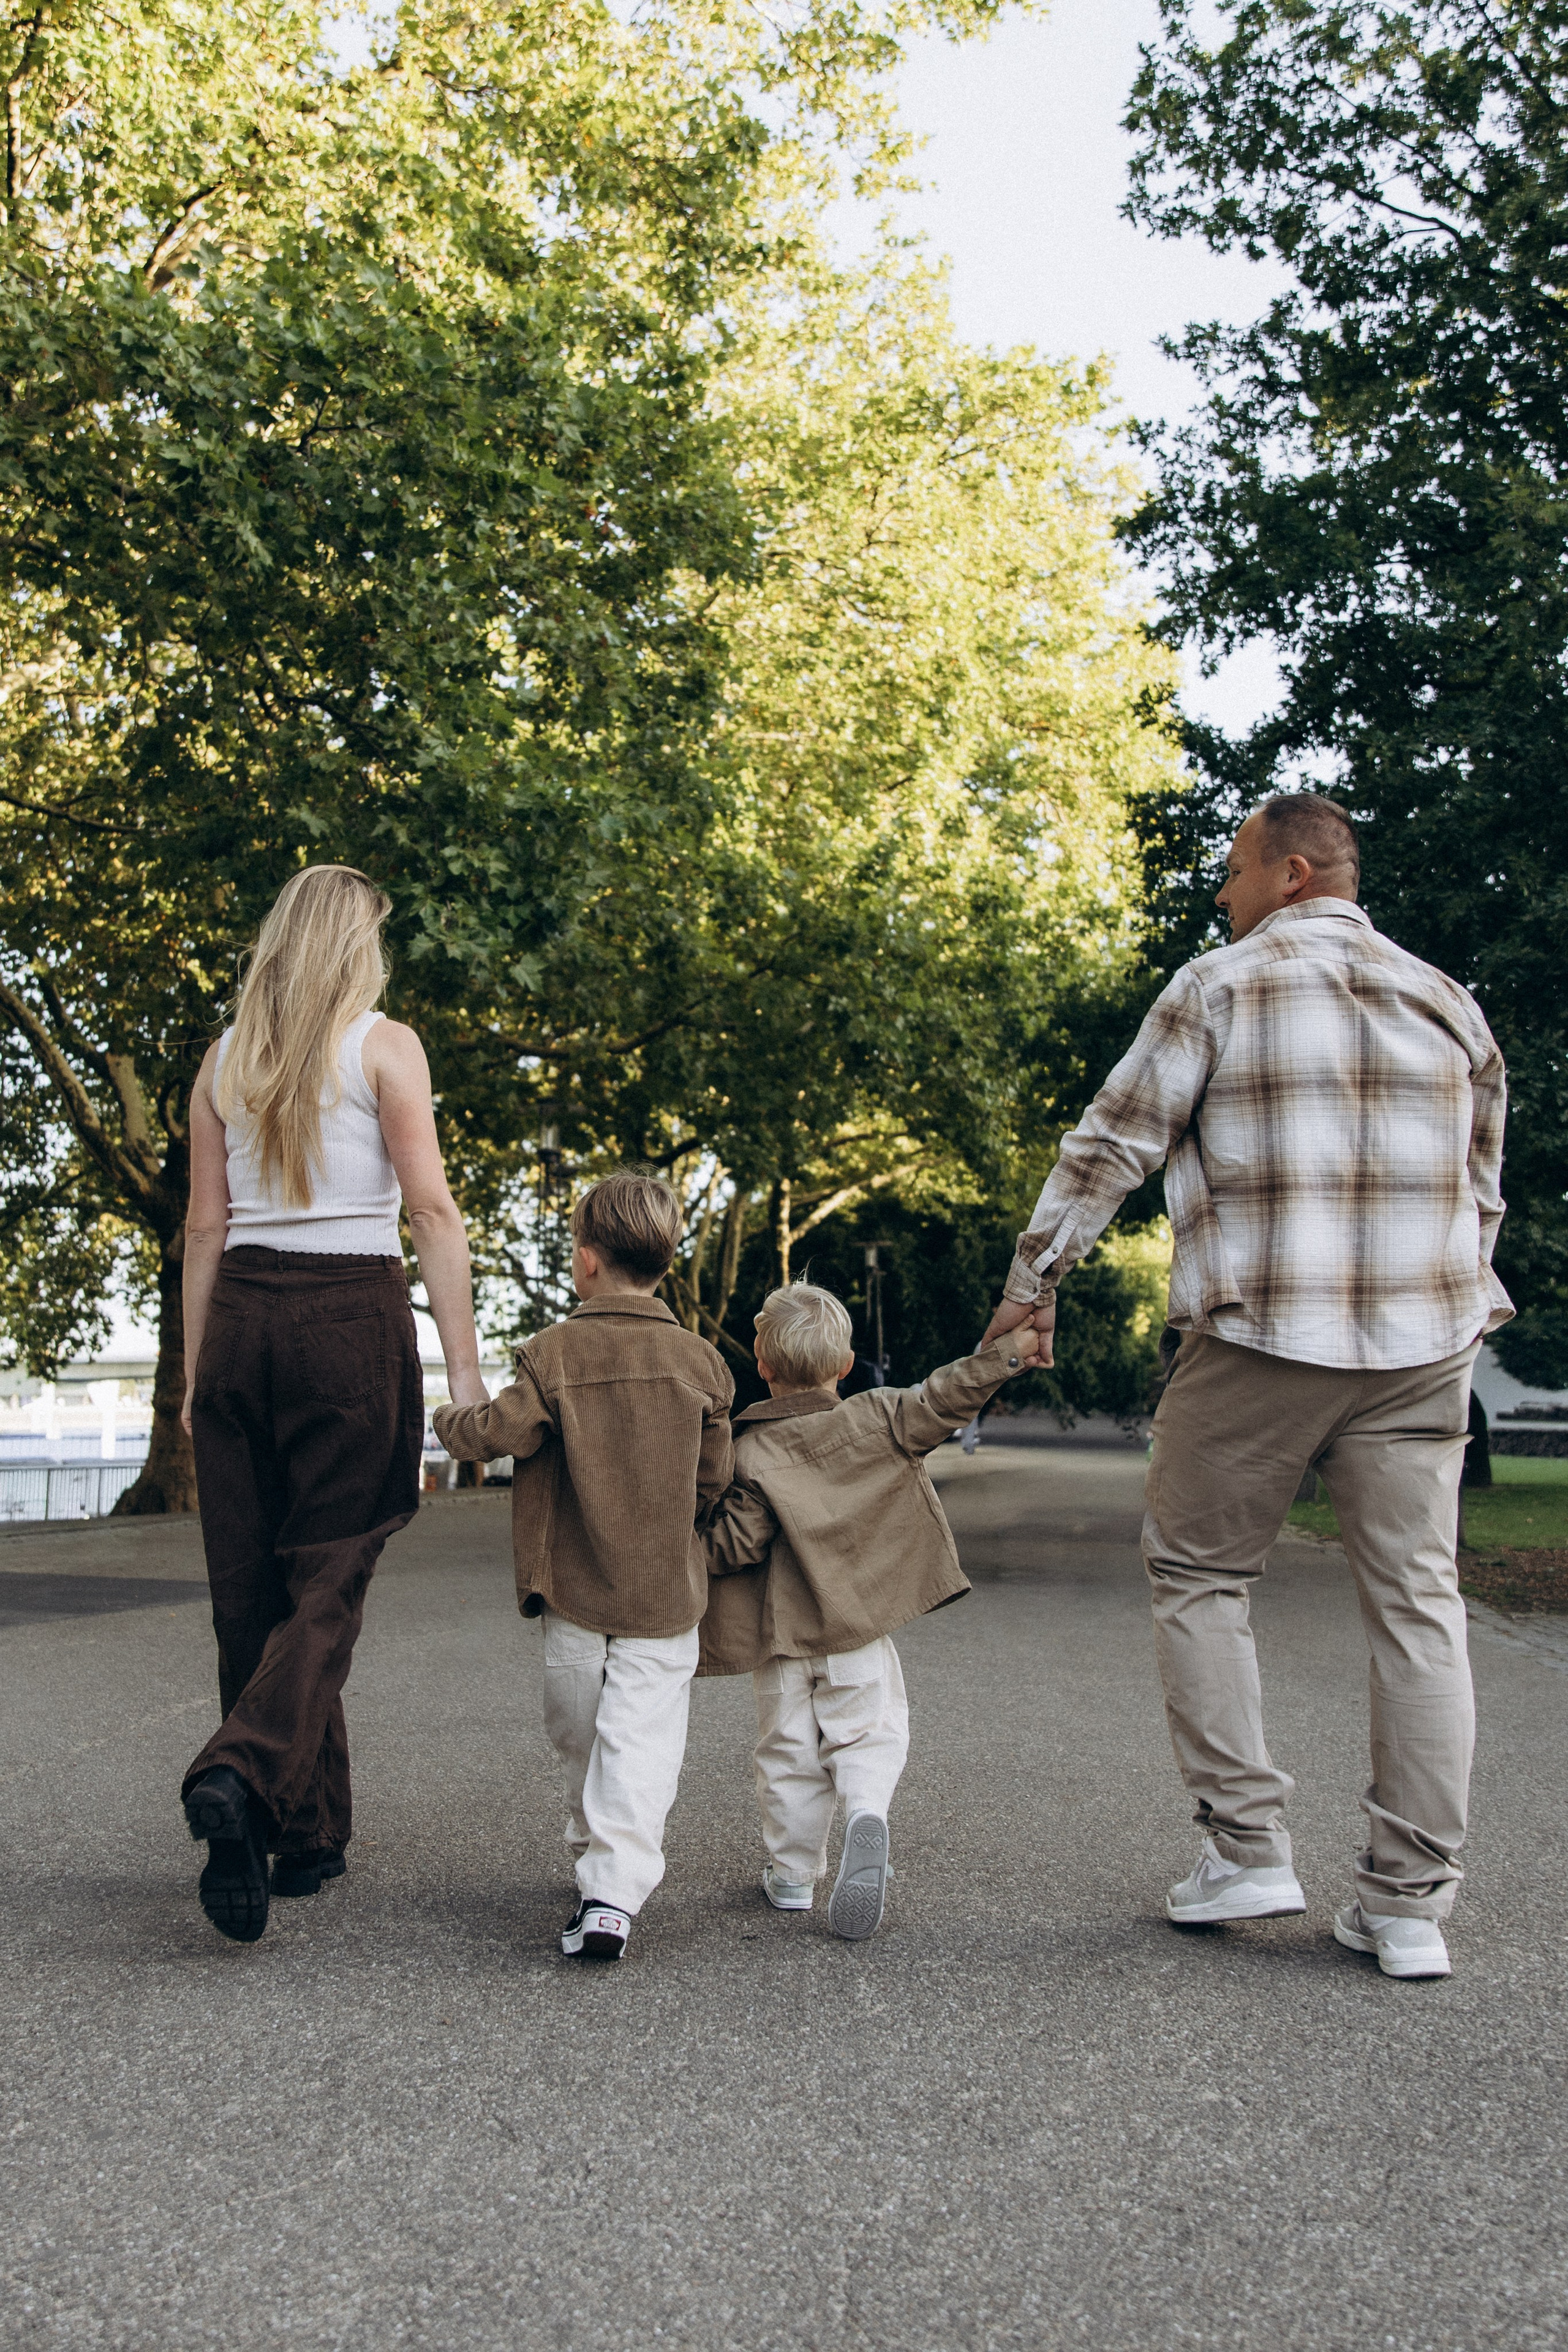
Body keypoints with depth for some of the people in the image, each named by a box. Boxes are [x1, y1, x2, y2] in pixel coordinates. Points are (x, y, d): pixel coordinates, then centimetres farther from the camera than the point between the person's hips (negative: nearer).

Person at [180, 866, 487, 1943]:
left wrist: (197, 1370, 15)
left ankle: (308, 1834, 15)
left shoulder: (226, 1058, 12)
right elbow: (431, 1206, -8)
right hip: (353, 1318, -4)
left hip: (242, 1313, 4)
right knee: (329, 1579, -1)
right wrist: (464, 1362, -8)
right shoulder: (385, 1045, -1)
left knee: (250, 1582, 9)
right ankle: (242, 1775, -24)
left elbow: (206, 1225, 11)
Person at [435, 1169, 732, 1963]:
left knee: (578, 1736, 18)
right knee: (641, 1746, -3)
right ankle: (615, 1891, -16)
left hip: (573, 1594, 0)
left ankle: (596, 1859, 33)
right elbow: (715, 1479, 4)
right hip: (665, 1596, 0)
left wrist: (451, 1419, 11)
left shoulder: (554, 1354, -9)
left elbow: (498, 1433, -11)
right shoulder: (699, 1361, -1)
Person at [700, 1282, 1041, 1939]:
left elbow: (737, 1547, -14)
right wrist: (1010, 1353, 0)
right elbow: (943, 1401, -6)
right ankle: (867, 1812, -21)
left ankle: (792, 1876, 17)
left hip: (783, 1635, -1)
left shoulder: (751, 1454, -10)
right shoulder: (876, 1421, -5)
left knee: (790, 1752, 11)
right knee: (868, 1735, 9)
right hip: (860, 1628, 1)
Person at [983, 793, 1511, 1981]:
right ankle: (1410, 1903, 8)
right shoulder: (1446, 1002, 12)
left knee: (1200, 1577, 11)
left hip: (1258, 1338, -4)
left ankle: (1249, 1847, 7)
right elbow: (1483, 1184, 19)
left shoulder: (1220, 987, -2)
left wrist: (1031, 1282, 6)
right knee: (1417, 1602, 6)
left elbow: (1112, 1147, -3)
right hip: (1423, 1344, 4)